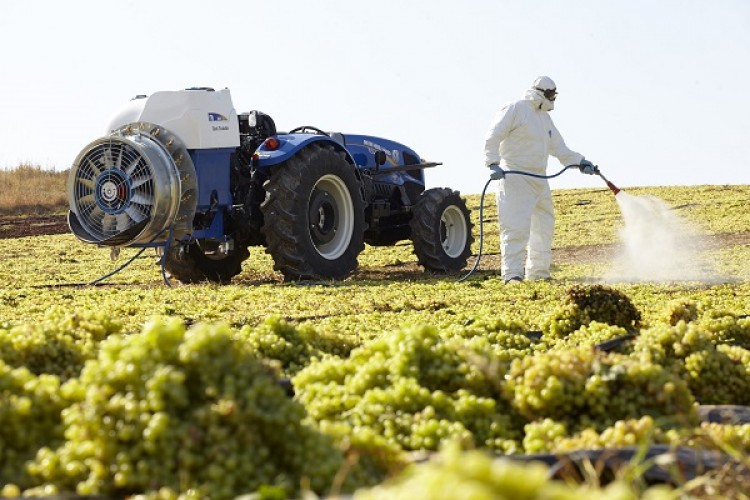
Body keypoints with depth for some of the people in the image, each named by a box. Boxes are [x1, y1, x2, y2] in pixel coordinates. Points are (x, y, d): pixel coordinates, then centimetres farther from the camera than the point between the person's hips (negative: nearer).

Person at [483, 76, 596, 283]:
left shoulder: (544, 118, 20)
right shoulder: (515, 110, -7)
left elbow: (558, 148, 23)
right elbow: (493, 137, -13)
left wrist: (580, 161, 12)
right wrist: (493, 163, -24)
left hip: (539, 180, 9)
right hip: (515, 178, -9)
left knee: (544, 224, 14)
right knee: (516, 226, -15)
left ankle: (538, 272, 24)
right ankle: (512, 273, -17)